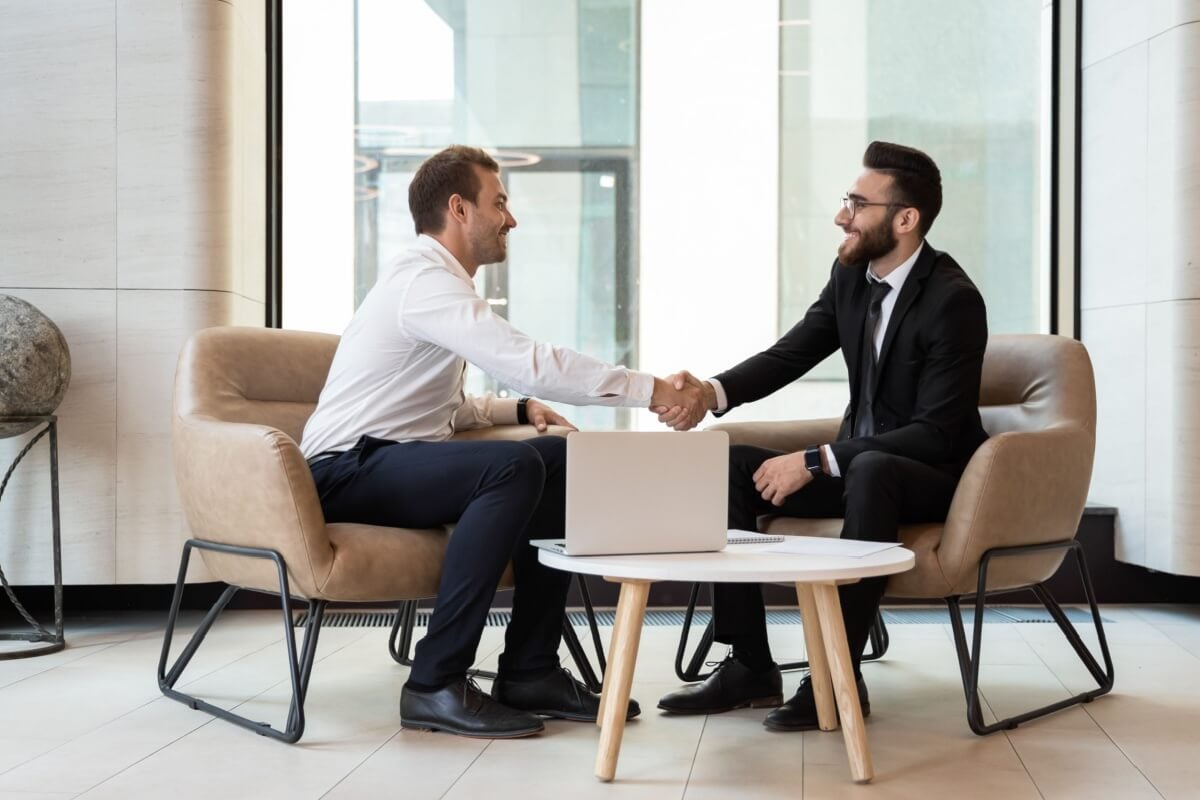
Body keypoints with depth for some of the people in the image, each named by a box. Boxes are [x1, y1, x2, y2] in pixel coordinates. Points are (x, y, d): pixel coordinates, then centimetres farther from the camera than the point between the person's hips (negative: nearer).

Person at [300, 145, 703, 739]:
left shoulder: (436, 280, 17)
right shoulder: (425, 280, -16)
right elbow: (529, 362, -28)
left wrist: (519, 408, 4)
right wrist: (650, 390, -25)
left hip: (395, 459, 10)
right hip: (348, 470, -10)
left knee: (562, 462, 0)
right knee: (513, 465, -31)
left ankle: (530, 670, 0)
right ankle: (436, 685, -27)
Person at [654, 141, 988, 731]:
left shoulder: (954, 300, -22)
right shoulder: (850, 275, 1)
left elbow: (935, 434, -25)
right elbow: (790, 354, -2)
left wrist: (815, 462, -28)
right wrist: (711, 392, -23)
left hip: (933, 477, -8)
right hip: (858, 462, 8)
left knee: (870, 470, -40)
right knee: (732, 466, -10)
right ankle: (749, 666, -9)